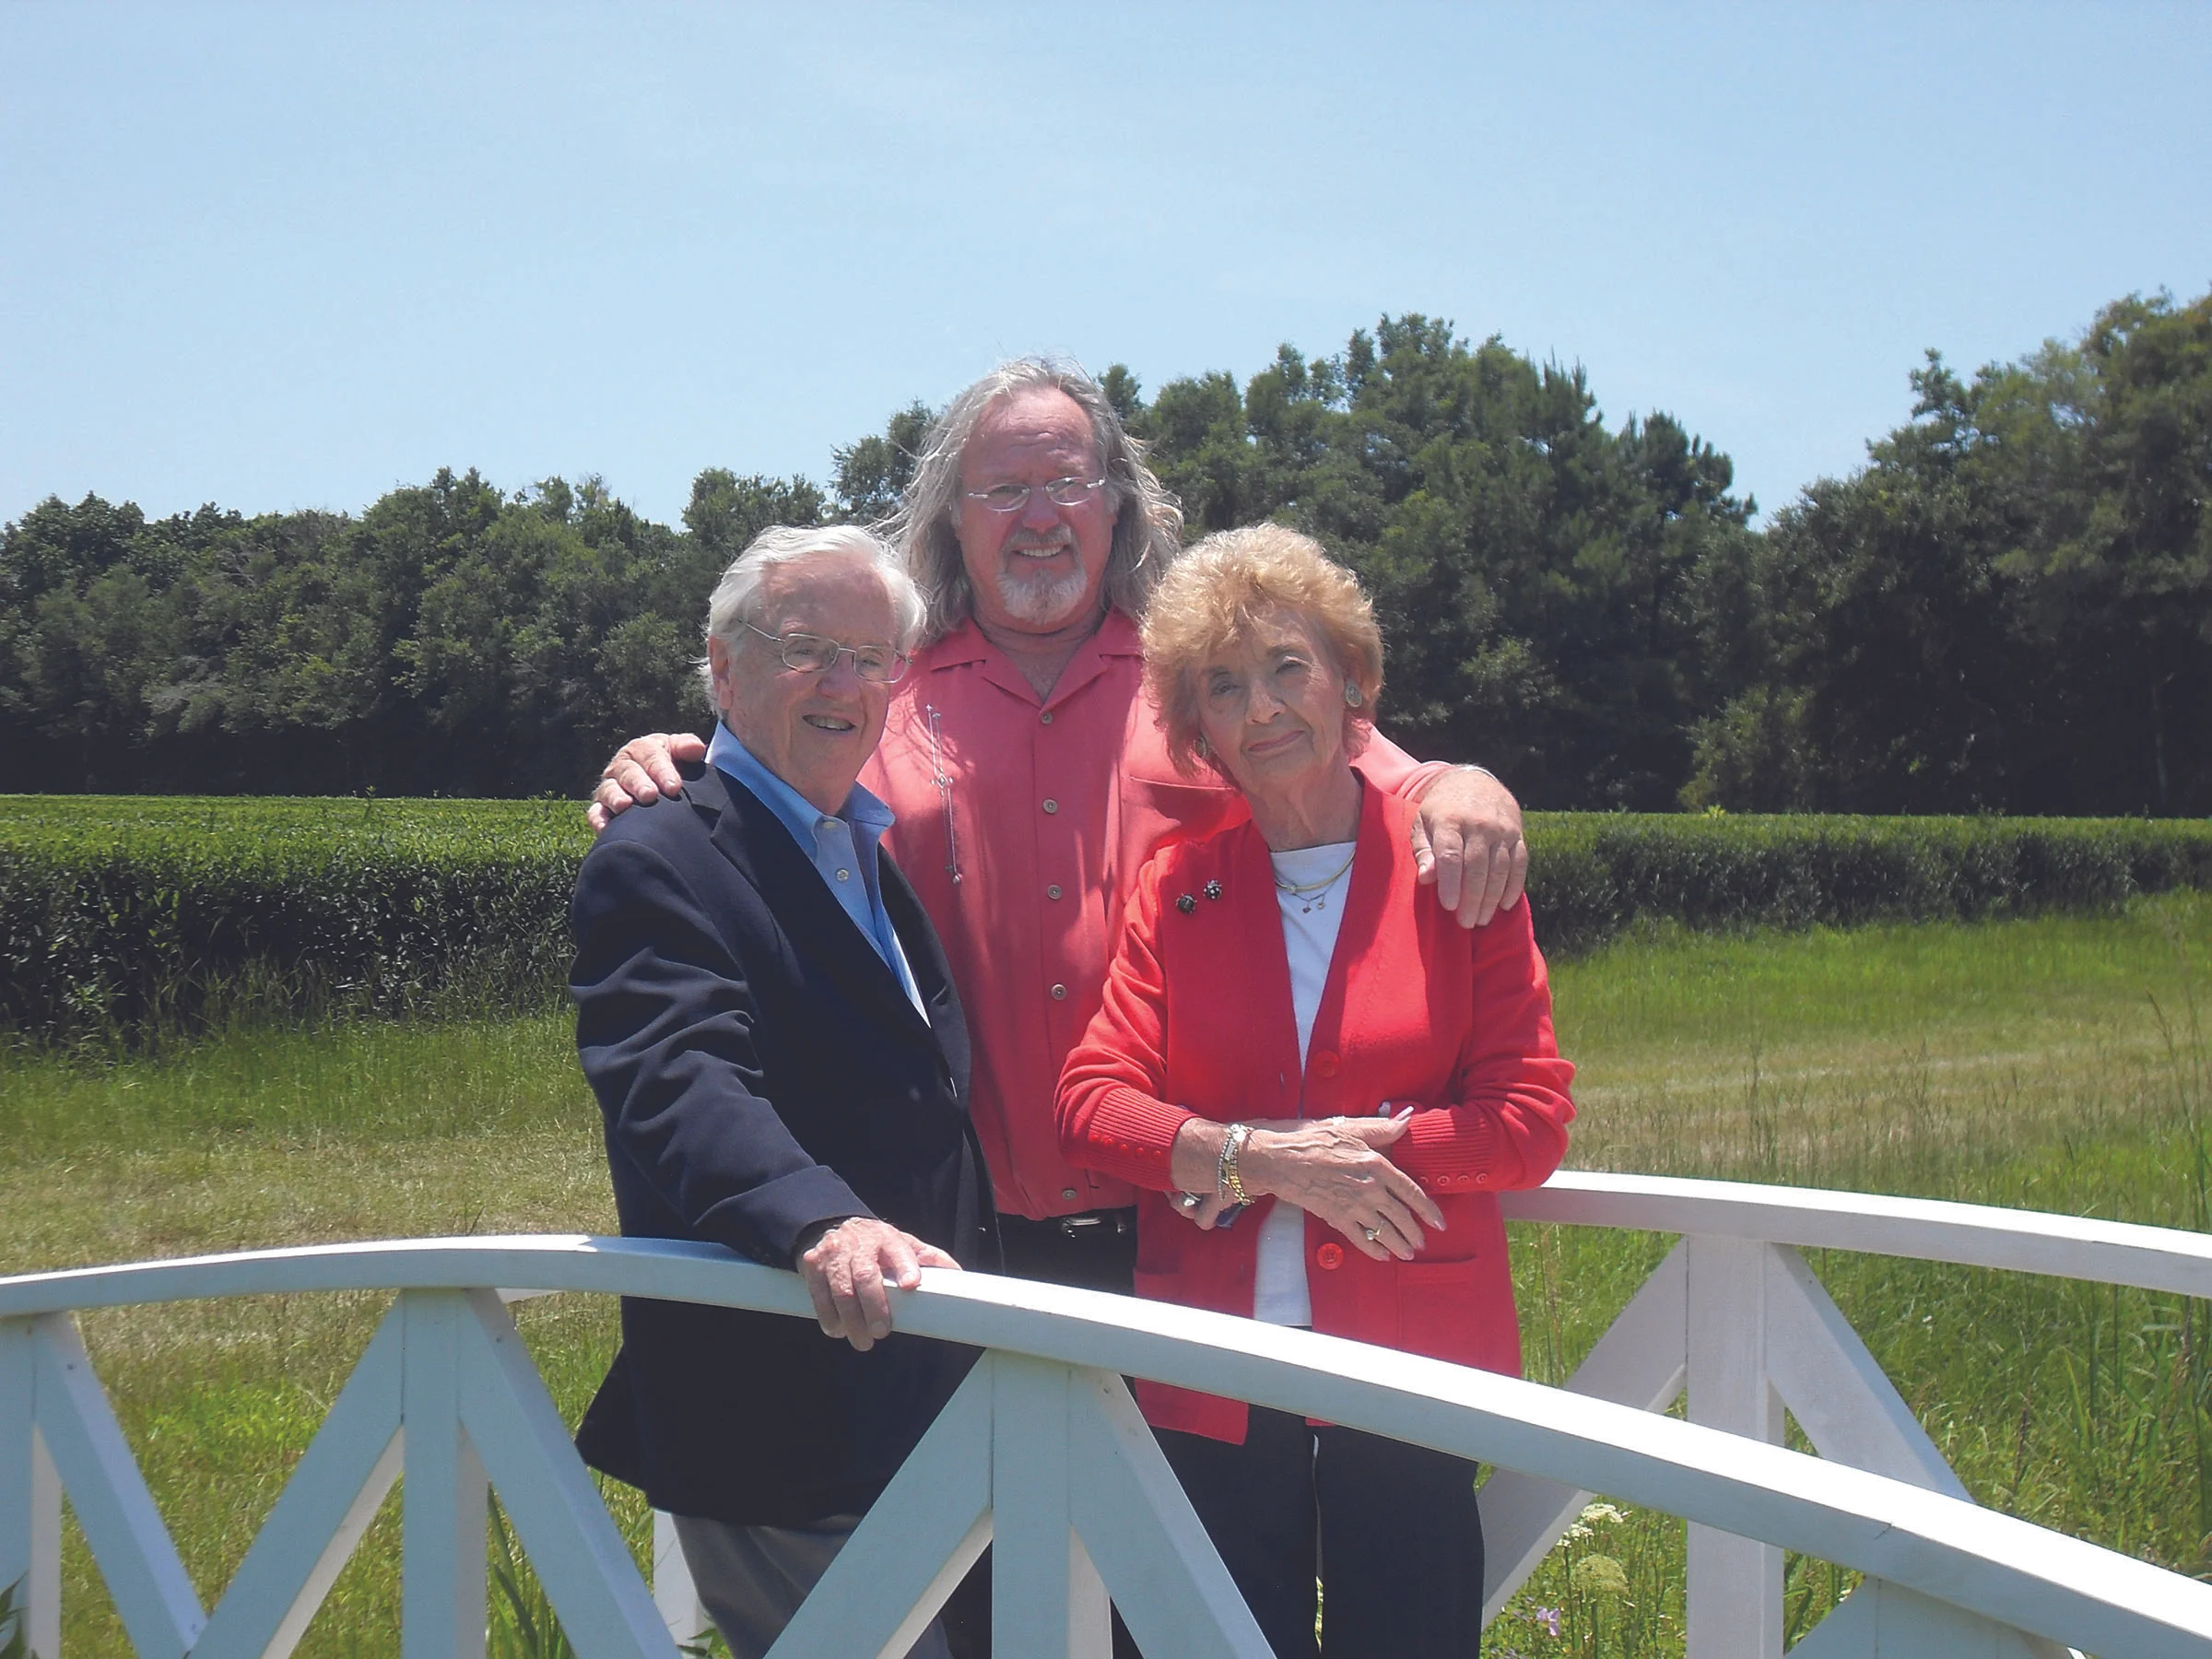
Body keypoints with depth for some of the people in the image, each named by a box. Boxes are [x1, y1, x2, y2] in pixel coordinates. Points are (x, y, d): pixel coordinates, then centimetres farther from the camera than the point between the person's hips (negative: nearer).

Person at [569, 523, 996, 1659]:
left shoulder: (876, 859, 17)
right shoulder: (659, 865, -13)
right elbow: (685, 1087, -30)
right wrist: (823, 1225, -47)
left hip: (917, 1428, 9)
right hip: (780, 1448, -9)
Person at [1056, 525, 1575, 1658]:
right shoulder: (1176, 887, 6)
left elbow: (1531, 1117, -3)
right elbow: (1089, 1102, -2)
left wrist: (1346, 1144, -13)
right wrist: (1259, 1157, -17)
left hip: (1410, 1356, -1)